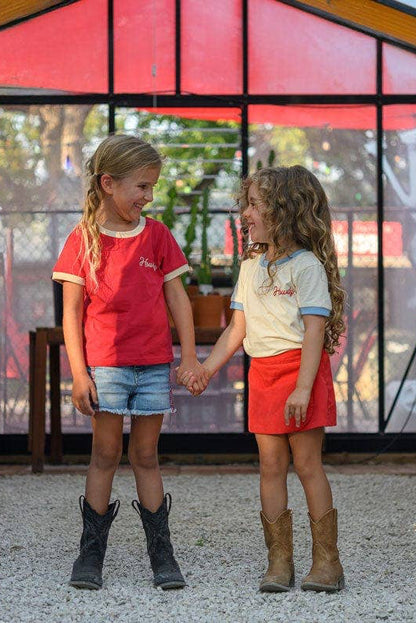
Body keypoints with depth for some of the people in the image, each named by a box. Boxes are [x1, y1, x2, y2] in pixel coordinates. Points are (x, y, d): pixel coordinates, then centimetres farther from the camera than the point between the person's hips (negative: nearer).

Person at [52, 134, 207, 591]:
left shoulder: (157, 235, 6)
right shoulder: (83, 240, -2)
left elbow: (177, 298, 8)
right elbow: (71, 312, -3)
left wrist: (189, 357, 2)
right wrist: (78, 373, -9)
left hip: (154, 364, 2)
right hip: (104, 364, -2)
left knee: (146, 455, 8)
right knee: (105, 454, 1)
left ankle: (161, 553, 12)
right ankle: (91, 553, 8)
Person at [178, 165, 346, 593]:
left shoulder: (306, 265, -8)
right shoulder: (251, 267, 13)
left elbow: (314, 330, -14)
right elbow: (237, 330, 15)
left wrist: (303, 387, -20)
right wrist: (203, 370, 6)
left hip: (300, 368, -6)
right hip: (261, 373, 6)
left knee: (307, 462, -4)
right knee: (271, 465, 4)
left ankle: (327, 560, 4)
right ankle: (279, 562, 8)